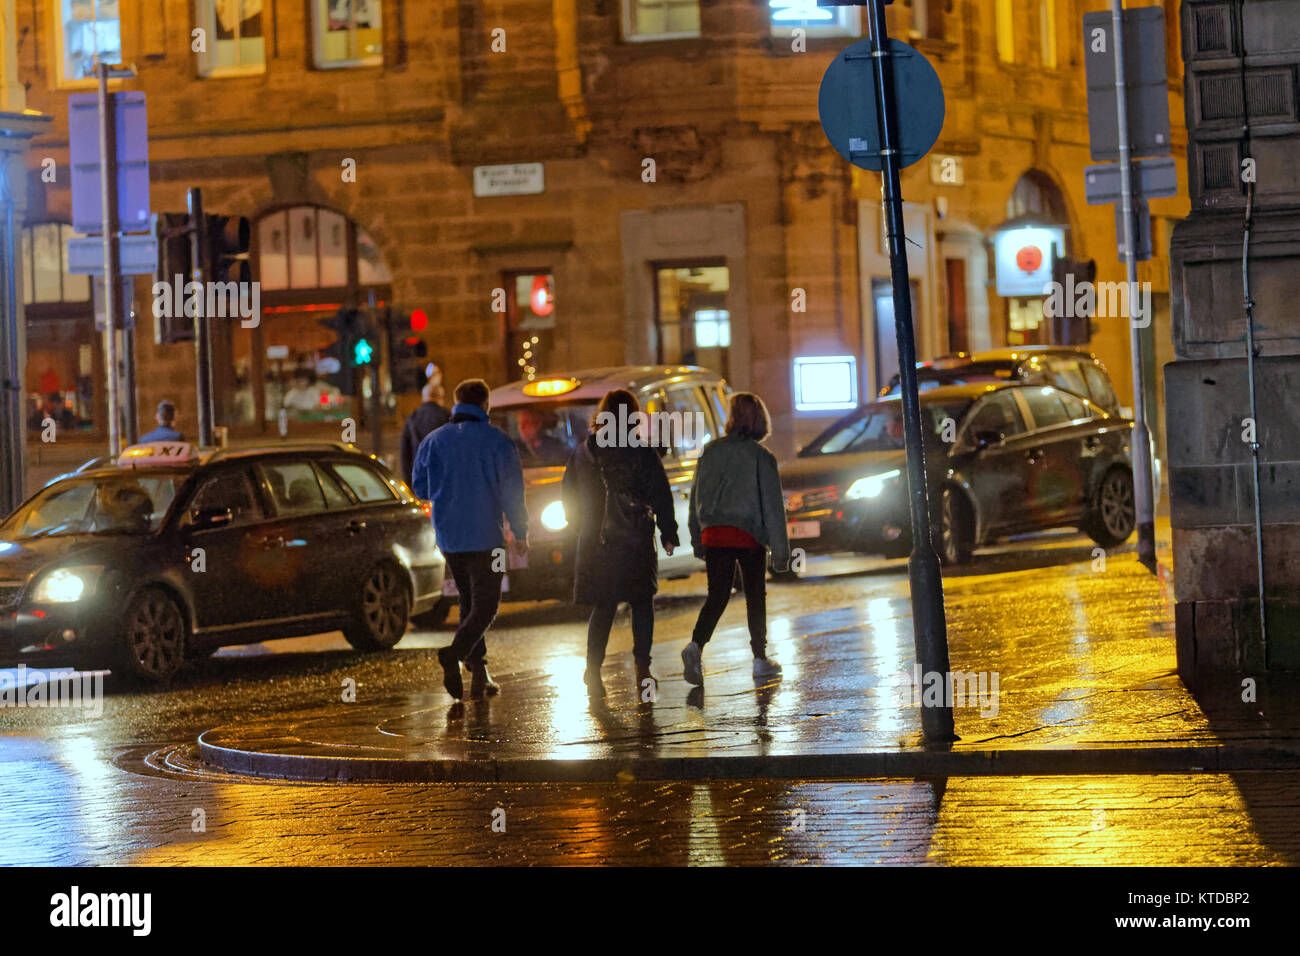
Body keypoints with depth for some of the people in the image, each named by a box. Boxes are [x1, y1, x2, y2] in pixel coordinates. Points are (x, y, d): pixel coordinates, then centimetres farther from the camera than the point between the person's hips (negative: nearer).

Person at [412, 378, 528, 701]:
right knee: (485, 605, 0)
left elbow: (420, 487, 11)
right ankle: (454, 653, -25)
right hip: (485, 537, -4)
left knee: (469, 602, 17)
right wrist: (520, 533, 3)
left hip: (448, 537, 4)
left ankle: (479, 673, 14)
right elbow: (513, 491, -6)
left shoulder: (433, 441, 3)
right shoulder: (497, 441, -6)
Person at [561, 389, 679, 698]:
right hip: (635, 540, -3)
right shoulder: (642, 453, -8)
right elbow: (661, 495, -6)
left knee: (602, 608, 9)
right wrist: (669, 533, 3)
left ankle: (593, 669, -4)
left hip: (594, 542, 3)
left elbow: (568, 493, 11)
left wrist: (581, 527, 22)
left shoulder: (583, 452, 3)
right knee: (642, 603, 12)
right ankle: (642, 667, 6)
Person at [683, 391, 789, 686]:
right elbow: (773, 506, -6)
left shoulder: (710, 451, 5)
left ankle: (696, 645, -19)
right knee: (755, 596, 12)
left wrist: (698, 540, 19)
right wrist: (781, 550, -2)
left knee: (717, 596, 5)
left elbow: (696, 497, 10)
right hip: (750, 536, -3)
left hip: (713, 535, 3)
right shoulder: (762, 457, -6)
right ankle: (760, 659, 18)